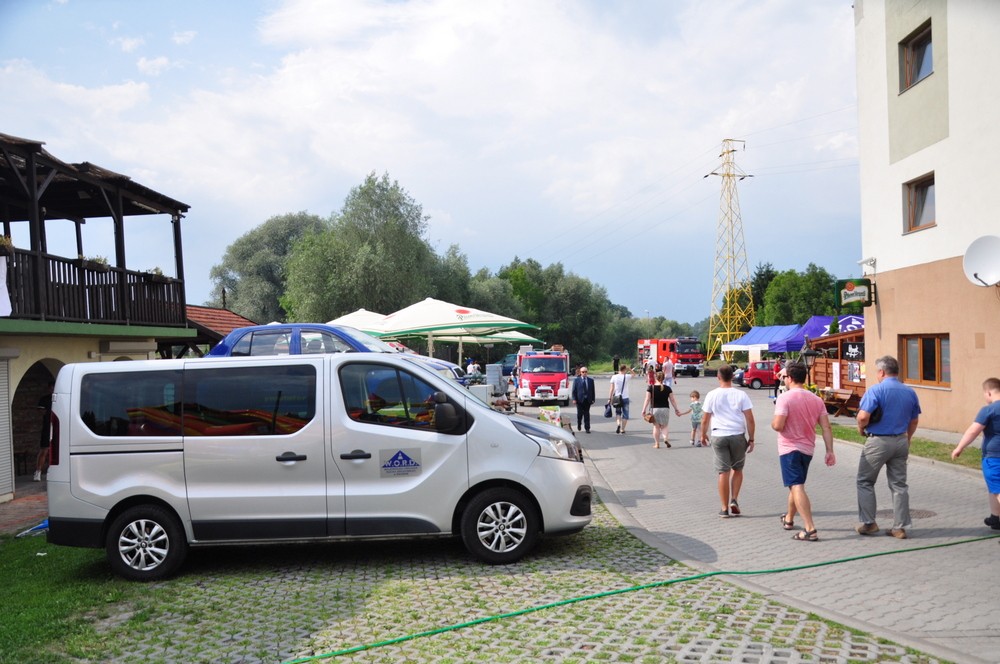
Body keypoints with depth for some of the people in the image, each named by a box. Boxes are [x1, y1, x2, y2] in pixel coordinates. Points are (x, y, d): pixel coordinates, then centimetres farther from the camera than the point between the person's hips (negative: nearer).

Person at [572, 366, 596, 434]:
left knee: (587, 414, 1)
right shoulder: (576, 380, 2)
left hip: (588, 400, 1)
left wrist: (593, 399, 1)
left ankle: (587, 428, 4)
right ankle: (579, 425, 31)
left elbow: (593, 390, 8)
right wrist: (574, 399, -8)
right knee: (580, 413, 7)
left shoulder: (591, 380, 8)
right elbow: (574, 390, 0)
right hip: (580, 400, -1)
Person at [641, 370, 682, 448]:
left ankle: (657, 443, 12)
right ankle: (666, 438, -13)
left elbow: (647, 399, -8)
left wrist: (644, 410, -4)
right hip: (665, 409, 1)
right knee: (664, 427, 12)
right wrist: (676, 409, 12)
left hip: (654, 409, -1)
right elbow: (672, 400, 3)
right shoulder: (667, 389, -1)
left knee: (656, 427, 10)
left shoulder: (651, 388, -5)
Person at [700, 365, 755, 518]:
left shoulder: (712, 395, -3)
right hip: (738, 436, 1)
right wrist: (751, 439, 4)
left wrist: (703, 435, 16)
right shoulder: (741, 395, -2)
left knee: (723, 472, 4)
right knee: (737, 469, 19)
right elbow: (750, 420, -4)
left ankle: (725, 508, 8)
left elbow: (705, 419, 0)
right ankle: (734, 500, 7)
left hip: (718, 436, 0)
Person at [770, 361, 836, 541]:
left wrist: (773, 423, 0)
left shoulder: (785, 397, -15)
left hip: (789, 448, -7)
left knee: (796, 487, -9)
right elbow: (826, 428, 1)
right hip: (808, 449, 7)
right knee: (796, 485, 23)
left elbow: (778, 425, -22)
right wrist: (830, 451, 2)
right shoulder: (816, 399, 5)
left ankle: (810, 529, -17)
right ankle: (789, 519, 40)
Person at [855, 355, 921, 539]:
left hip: (878, 441, -6)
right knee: (899, 484, 11)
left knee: (865, 482, 9)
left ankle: (868, 523, 11)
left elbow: (863, 416, -24)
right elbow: (914, 421, 13)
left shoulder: (876, 390, -15)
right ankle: (900, 527, 12)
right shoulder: (910, 392, 5)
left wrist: (861, 429, -3)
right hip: (900, 441, 6)